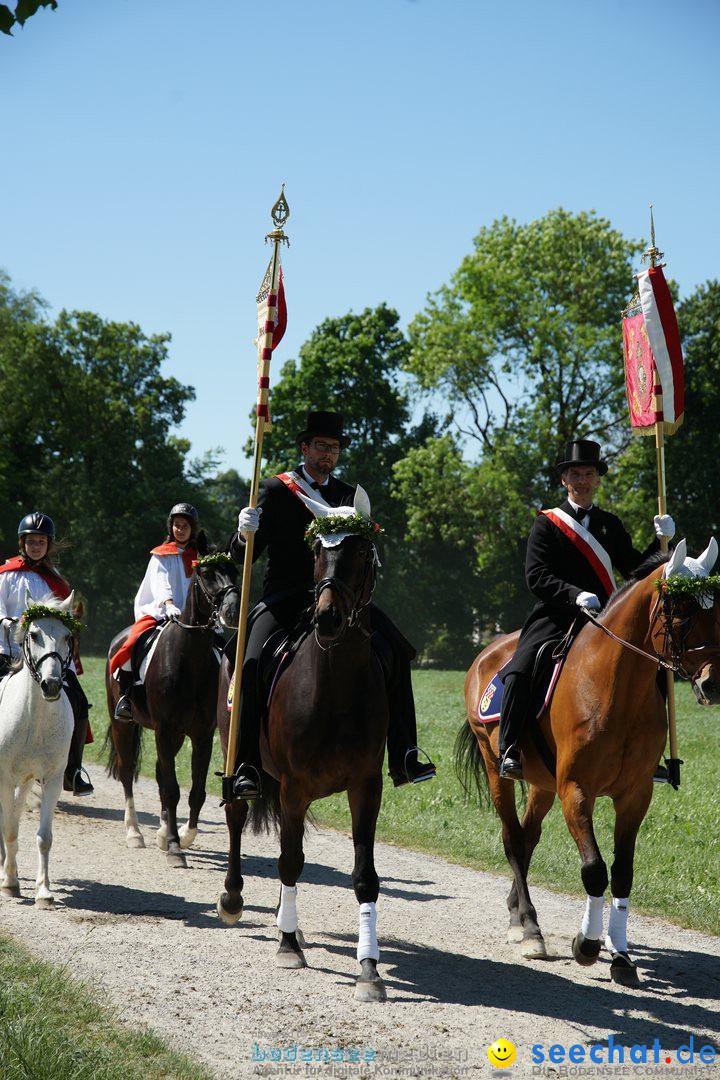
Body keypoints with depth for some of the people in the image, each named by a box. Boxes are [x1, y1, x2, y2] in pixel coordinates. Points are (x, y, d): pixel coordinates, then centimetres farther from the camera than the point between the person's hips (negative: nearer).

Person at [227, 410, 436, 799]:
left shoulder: (348, 495, 16)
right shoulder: (274, 490, 5)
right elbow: (244, 555, 1)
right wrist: (245, 533, -22)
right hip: (284, 598, -3)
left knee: (396, 650, -16)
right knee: (253, 662, -27)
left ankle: (403, 757, -14)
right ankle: (246, 767, -22)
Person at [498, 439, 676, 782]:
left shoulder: (611, 525, 17)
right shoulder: (547, 523, 4)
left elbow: (634, 568, 13)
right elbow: (536, 576, -7)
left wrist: (661, 541, -2)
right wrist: (576, 595, -22)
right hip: (555, 618, -4)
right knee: (519, 673, -26)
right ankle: (509, 751, -20)